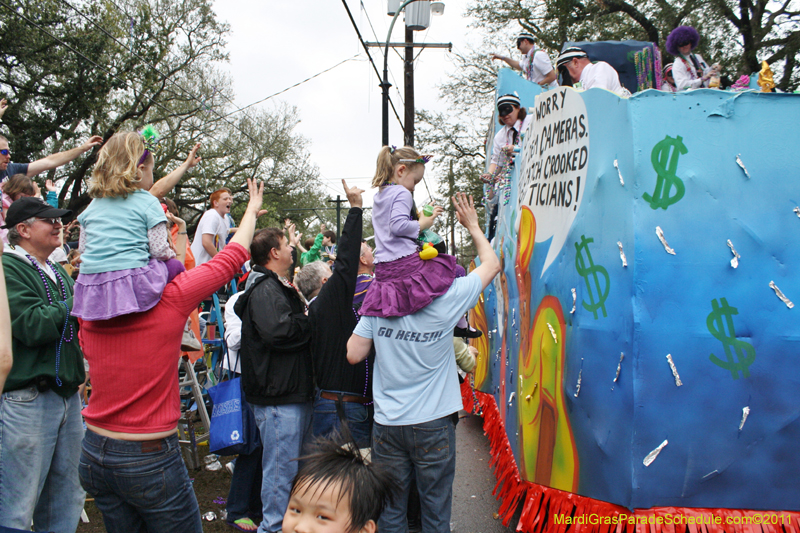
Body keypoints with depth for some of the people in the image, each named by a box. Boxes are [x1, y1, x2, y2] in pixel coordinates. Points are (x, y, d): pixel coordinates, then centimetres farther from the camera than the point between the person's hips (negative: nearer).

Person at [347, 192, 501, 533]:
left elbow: (354, 354, 0)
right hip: (433, 424, -2)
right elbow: (492, 264, 4)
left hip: (387, 424, 3)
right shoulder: (448, 298, -11)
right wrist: (473, 227, 17)